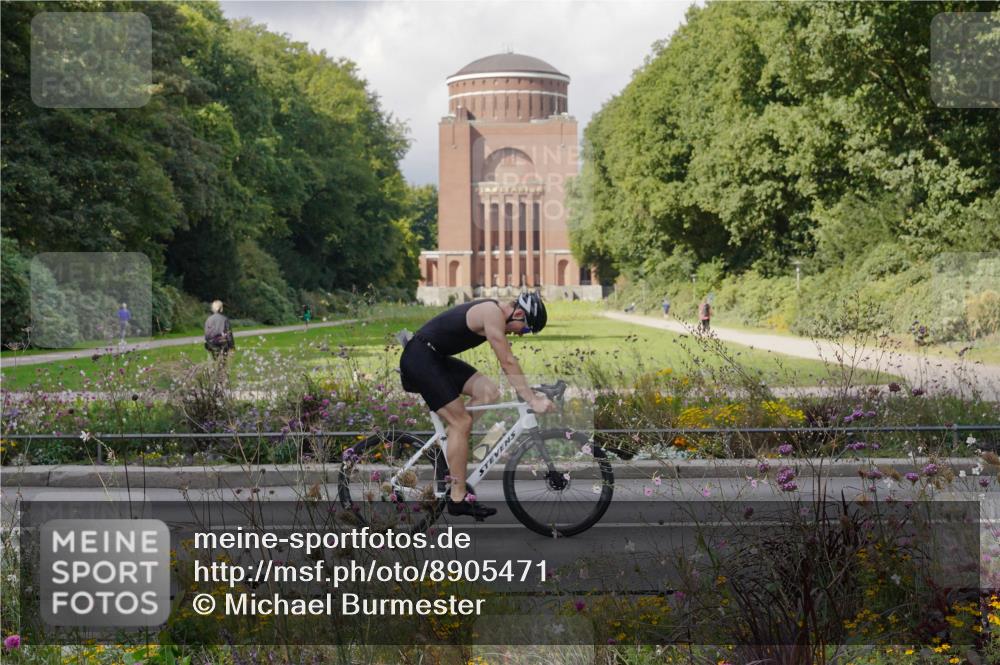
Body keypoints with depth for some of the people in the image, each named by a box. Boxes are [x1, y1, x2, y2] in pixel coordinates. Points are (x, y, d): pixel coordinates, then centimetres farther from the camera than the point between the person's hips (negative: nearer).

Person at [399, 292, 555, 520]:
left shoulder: (496, 314, 11)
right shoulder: (492, 313, -19)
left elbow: (507, 362, 16)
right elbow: (508, 363, -21)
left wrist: (531, 394, 10)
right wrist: (532, 401, -20)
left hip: (437, 358, 10)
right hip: (420, 358, -10)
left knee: (489, 392, -1)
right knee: (460, 422, -10)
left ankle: (449, 454, 5)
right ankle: (458, 499, -4)